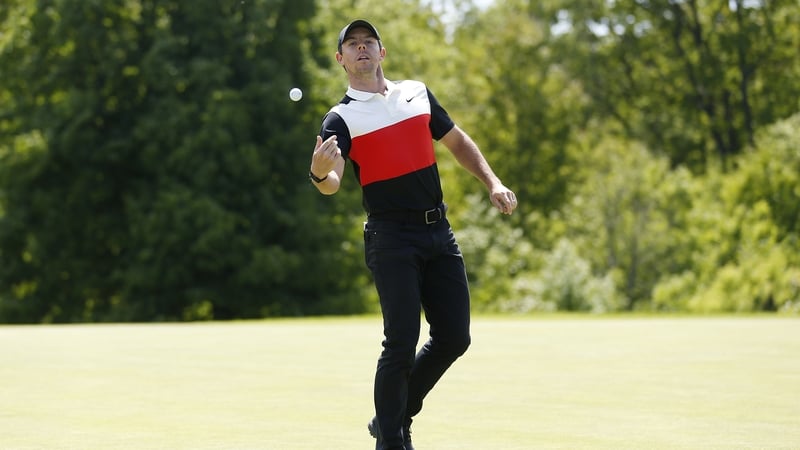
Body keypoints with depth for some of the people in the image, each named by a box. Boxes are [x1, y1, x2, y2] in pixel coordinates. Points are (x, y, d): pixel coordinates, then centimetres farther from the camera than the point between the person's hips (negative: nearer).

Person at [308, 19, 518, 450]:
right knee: (402, 342, -11)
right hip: (391, 237, -5)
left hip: (439, 232, 5)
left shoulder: (417, 92, 13)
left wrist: (493, 183, 11)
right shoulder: (341, 118, -3)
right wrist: (320, 175, -43)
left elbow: (457, 141, 24)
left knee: (454, 337, 5)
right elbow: (332, 183, -19)